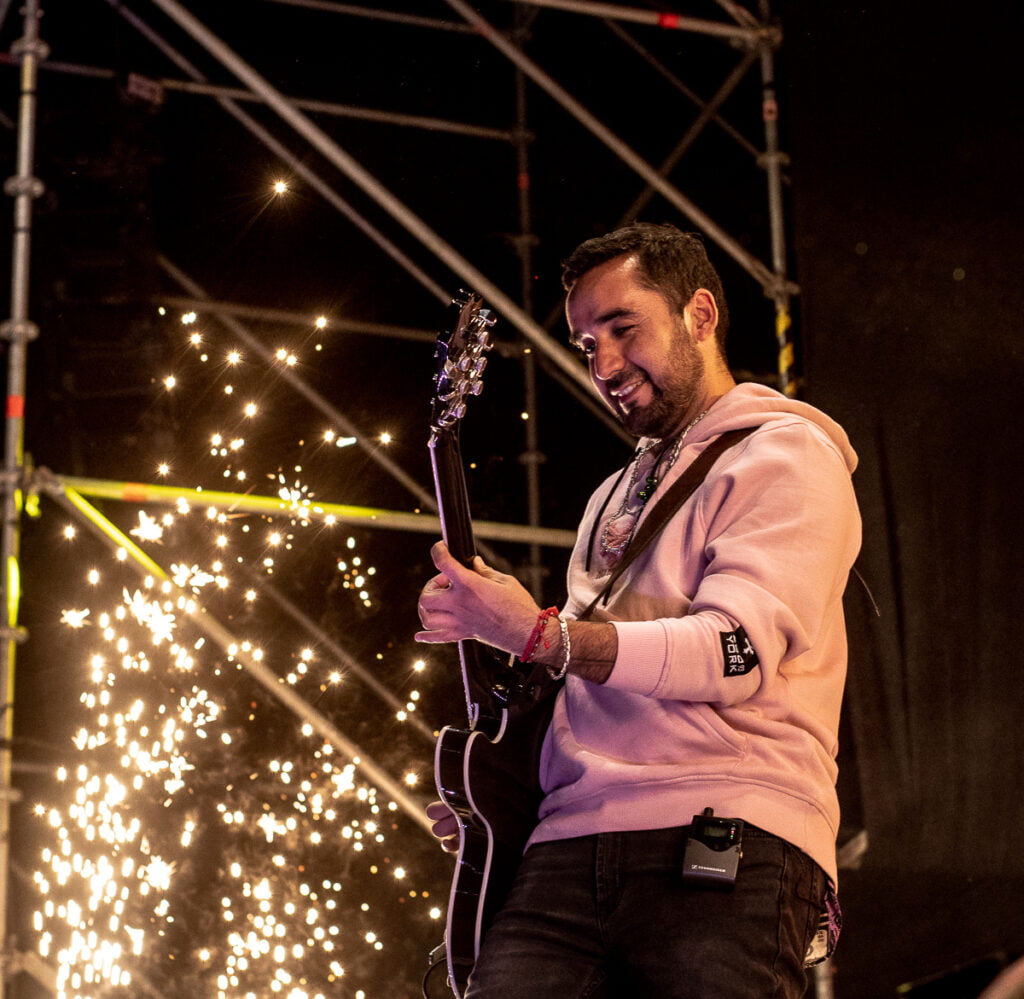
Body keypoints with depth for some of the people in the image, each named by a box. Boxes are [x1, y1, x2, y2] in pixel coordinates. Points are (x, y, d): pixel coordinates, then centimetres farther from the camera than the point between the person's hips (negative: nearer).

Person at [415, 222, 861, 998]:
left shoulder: (784, 457, 5)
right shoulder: (615, 498, 30)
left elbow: (735, 653, -11)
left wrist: (538, 633, -19)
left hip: (723, 851, -6)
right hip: (568, 854, 6)